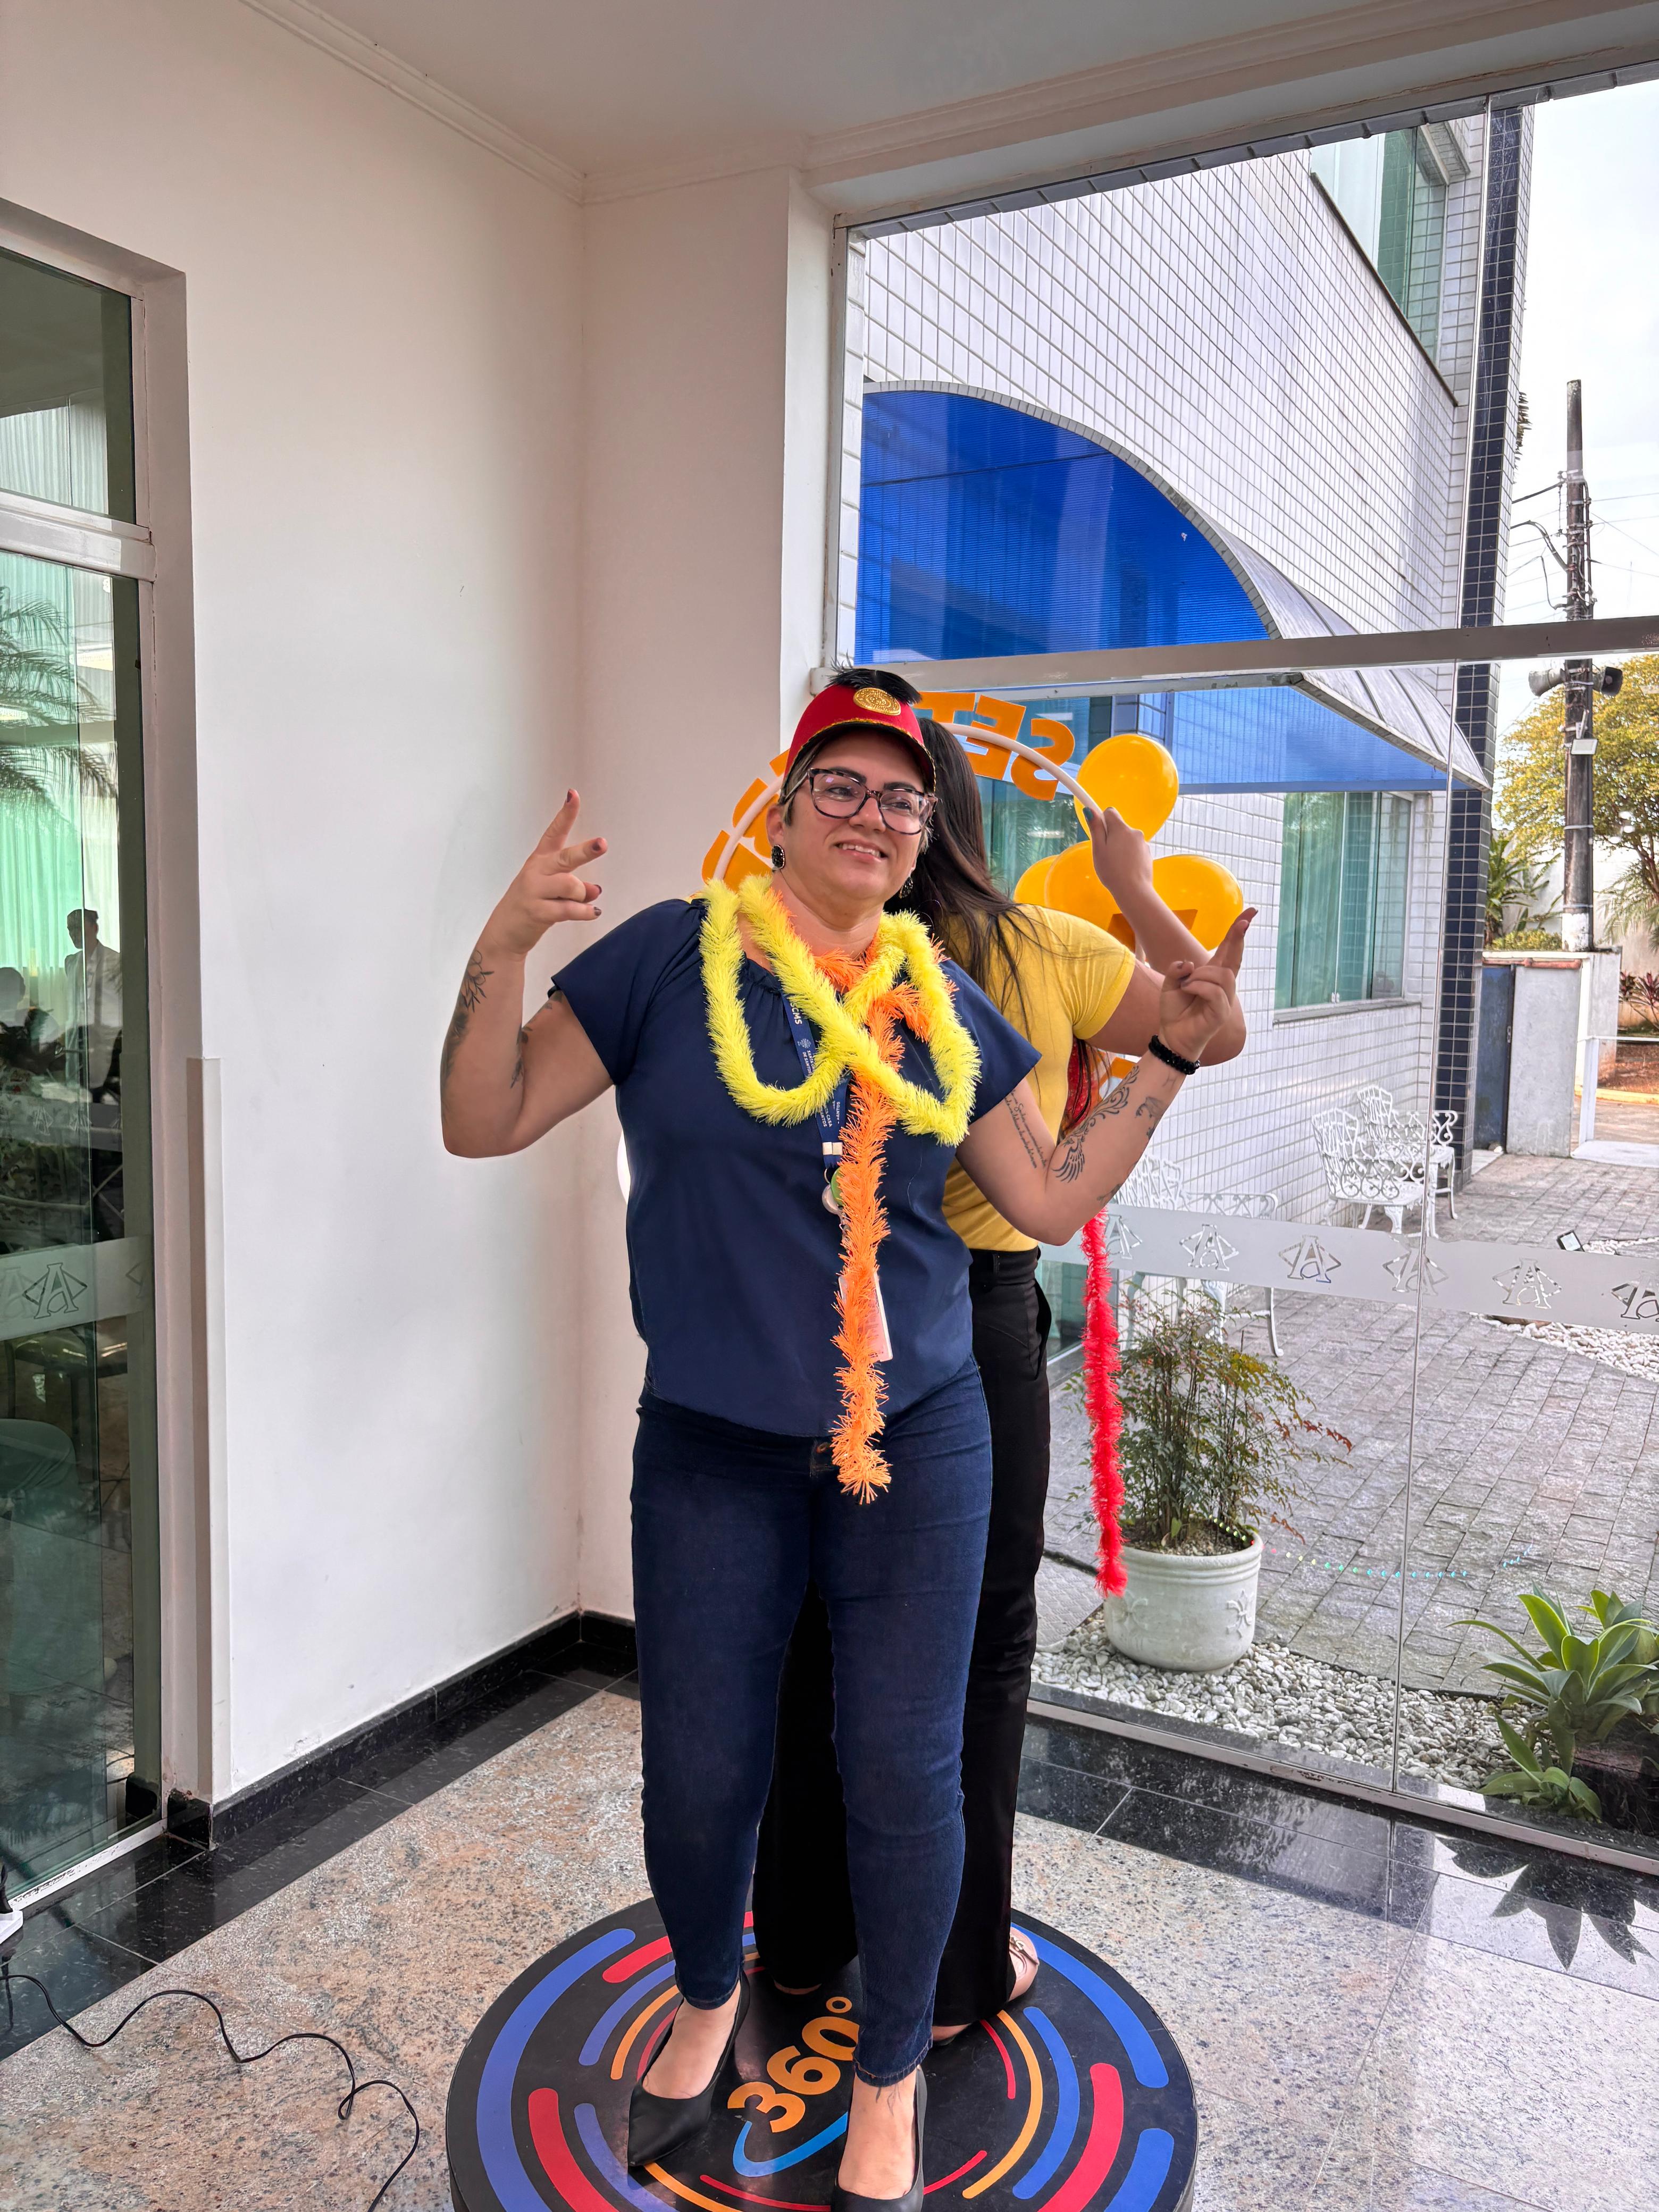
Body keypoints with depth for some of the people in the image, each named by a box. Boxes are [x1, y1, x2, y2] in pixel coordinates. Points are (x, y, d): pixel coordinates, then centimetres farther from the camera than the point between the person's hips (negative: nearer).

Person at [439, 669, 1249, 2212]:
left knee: (904, 1772, 7)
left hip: (915, 1441, 2)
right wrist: (502, 951, -20)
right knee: (698, 1771, 11)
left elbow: (1053, 1197, 9)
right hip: (711, 1448, -1)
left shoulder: (946, 1006, 5)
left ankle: (890, 2079, 34)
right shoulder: (674, 957, -4)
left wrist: (1173, 1057, 2)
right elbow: (484, 1123, -6)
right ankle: (707, 1994, 45)